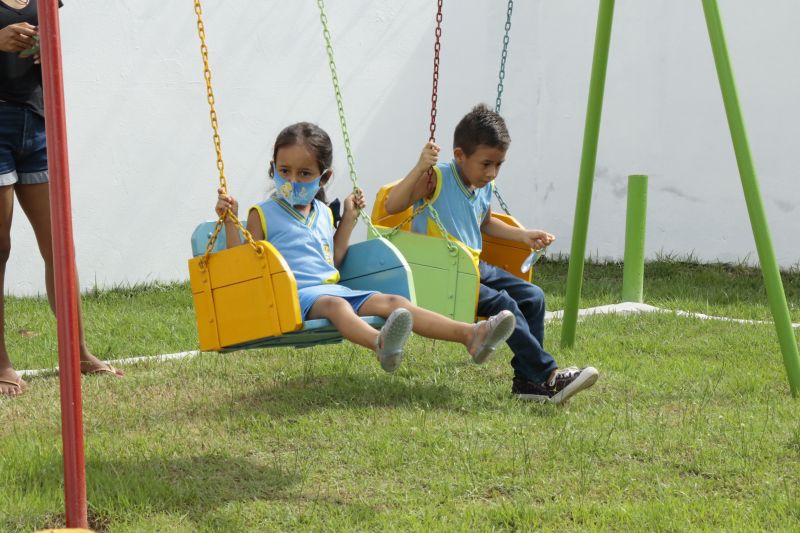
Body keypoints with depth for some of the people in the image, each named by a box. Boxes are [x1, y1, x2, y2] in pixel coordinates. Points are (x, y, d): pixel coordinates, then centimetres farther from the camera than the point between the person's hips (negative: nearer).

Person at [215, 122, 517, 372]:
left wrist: (349, 219, 26)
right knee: (334, 304, -39)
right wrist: (230, 221, -9)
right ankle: (381, 346, -75)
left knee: (392, 302, -18)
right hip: (295, 294, -6)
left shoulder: (323, 213, 23)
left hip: (333, 289, 6)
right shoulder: (263, 214, 7)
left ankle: (470, 335, -37)